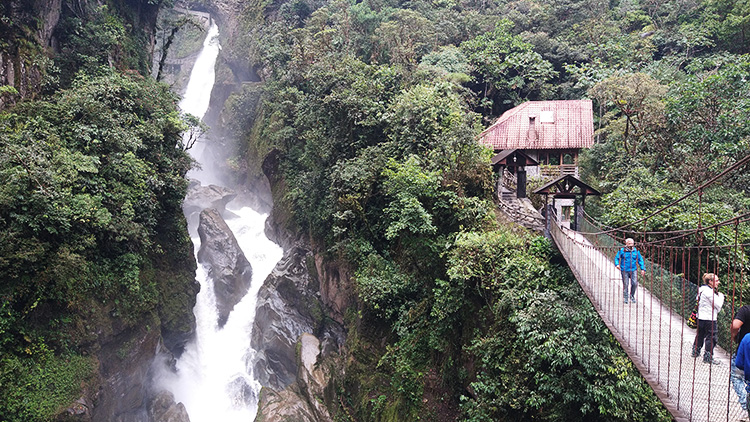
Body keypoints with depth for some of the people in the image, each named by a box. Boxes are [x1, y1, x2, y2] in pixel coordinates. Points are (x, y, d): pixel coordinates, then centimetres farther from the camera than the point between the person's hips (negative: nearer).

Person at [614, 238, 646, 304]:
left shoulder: (636, 251, 5)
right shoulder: (622, 250, -3)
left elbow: (640, 260, 11)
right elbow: (616, 258, 1)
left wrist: (643, 269, 6)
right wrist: (617, 264, -17)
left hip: (633, 270, 2)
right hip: (624, 270, -2)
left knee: (634, 283, -6)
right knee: (625, 284, 1)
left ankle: (632, 296, 18)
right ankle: (625, 298, 15)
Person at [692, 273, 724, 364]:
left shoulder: (703, 290, 10)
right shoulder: (709, 292, -19)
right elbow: (718, 305, -17)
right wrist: (721, 296, 0)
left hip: (701, 317, 10)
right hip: (709, 318, -10)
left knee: (700, 335, 20)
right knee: (712, 336, -1)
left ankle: (695, 352, 31)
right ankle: (708, 357, 3)